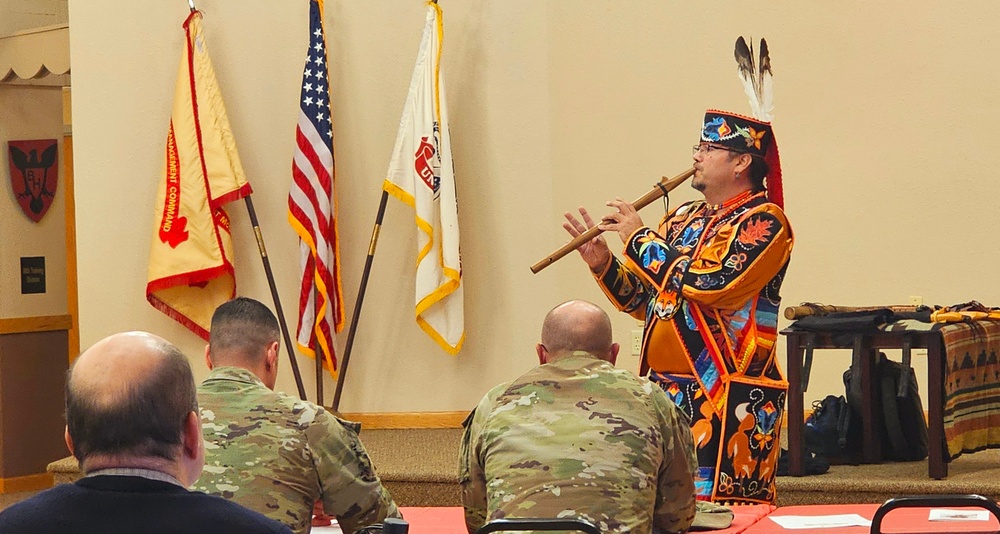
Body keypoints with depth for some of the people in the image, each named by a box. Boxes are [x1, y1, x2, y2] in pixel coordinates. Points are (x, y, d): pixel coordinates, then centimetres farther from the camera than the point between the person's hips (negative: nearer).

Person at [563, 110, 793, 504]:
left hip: (729, 399, -8)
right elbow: (644, 301, 19)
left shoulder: (764, 222, -8)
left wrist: (640, 239, -10)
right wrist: (603, 264, 2)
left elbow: (706, 282, -22)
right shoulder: (683, 220, 16)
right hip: (665, 388, 8)